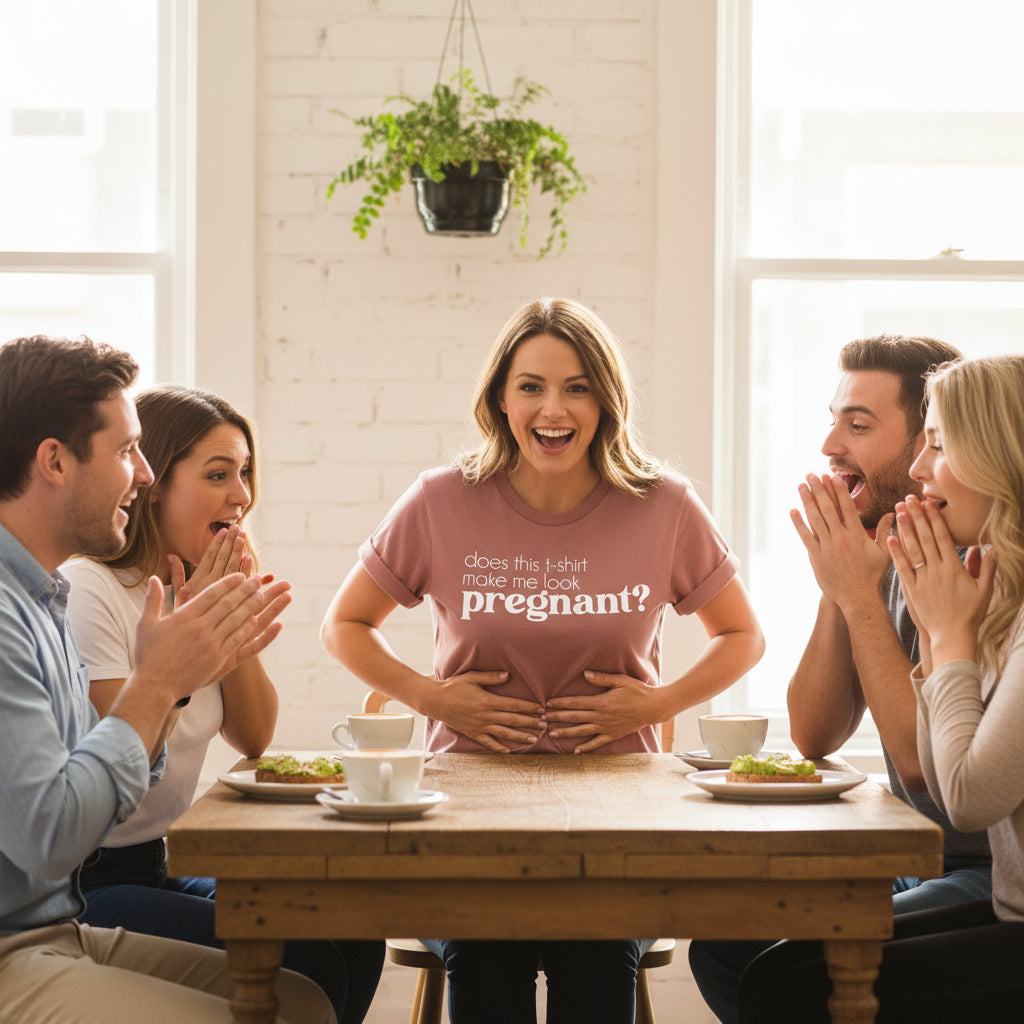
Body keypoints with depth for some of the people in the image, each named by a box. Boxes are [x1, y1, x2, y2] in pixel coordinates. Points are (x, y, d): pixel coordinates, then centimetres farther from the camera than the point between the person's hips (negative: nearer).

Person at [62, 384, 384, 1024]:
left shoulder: (200, 588, 11)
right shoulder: (87, 589, -16)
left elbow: (255, 740, 9)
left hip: (155, 868, 8)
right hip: (78, 889, -8)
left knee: (355, 938, -12)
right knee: (305, 966, -23)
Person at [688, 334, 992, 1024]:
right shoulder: (885, 554, 6)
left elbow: (923, 759, -23)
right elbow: (815, 735, 4)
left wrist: (860, 596, -19)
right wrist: (837, 590, -8)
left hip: (994, 879, -8)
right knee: (723, 946, -6)